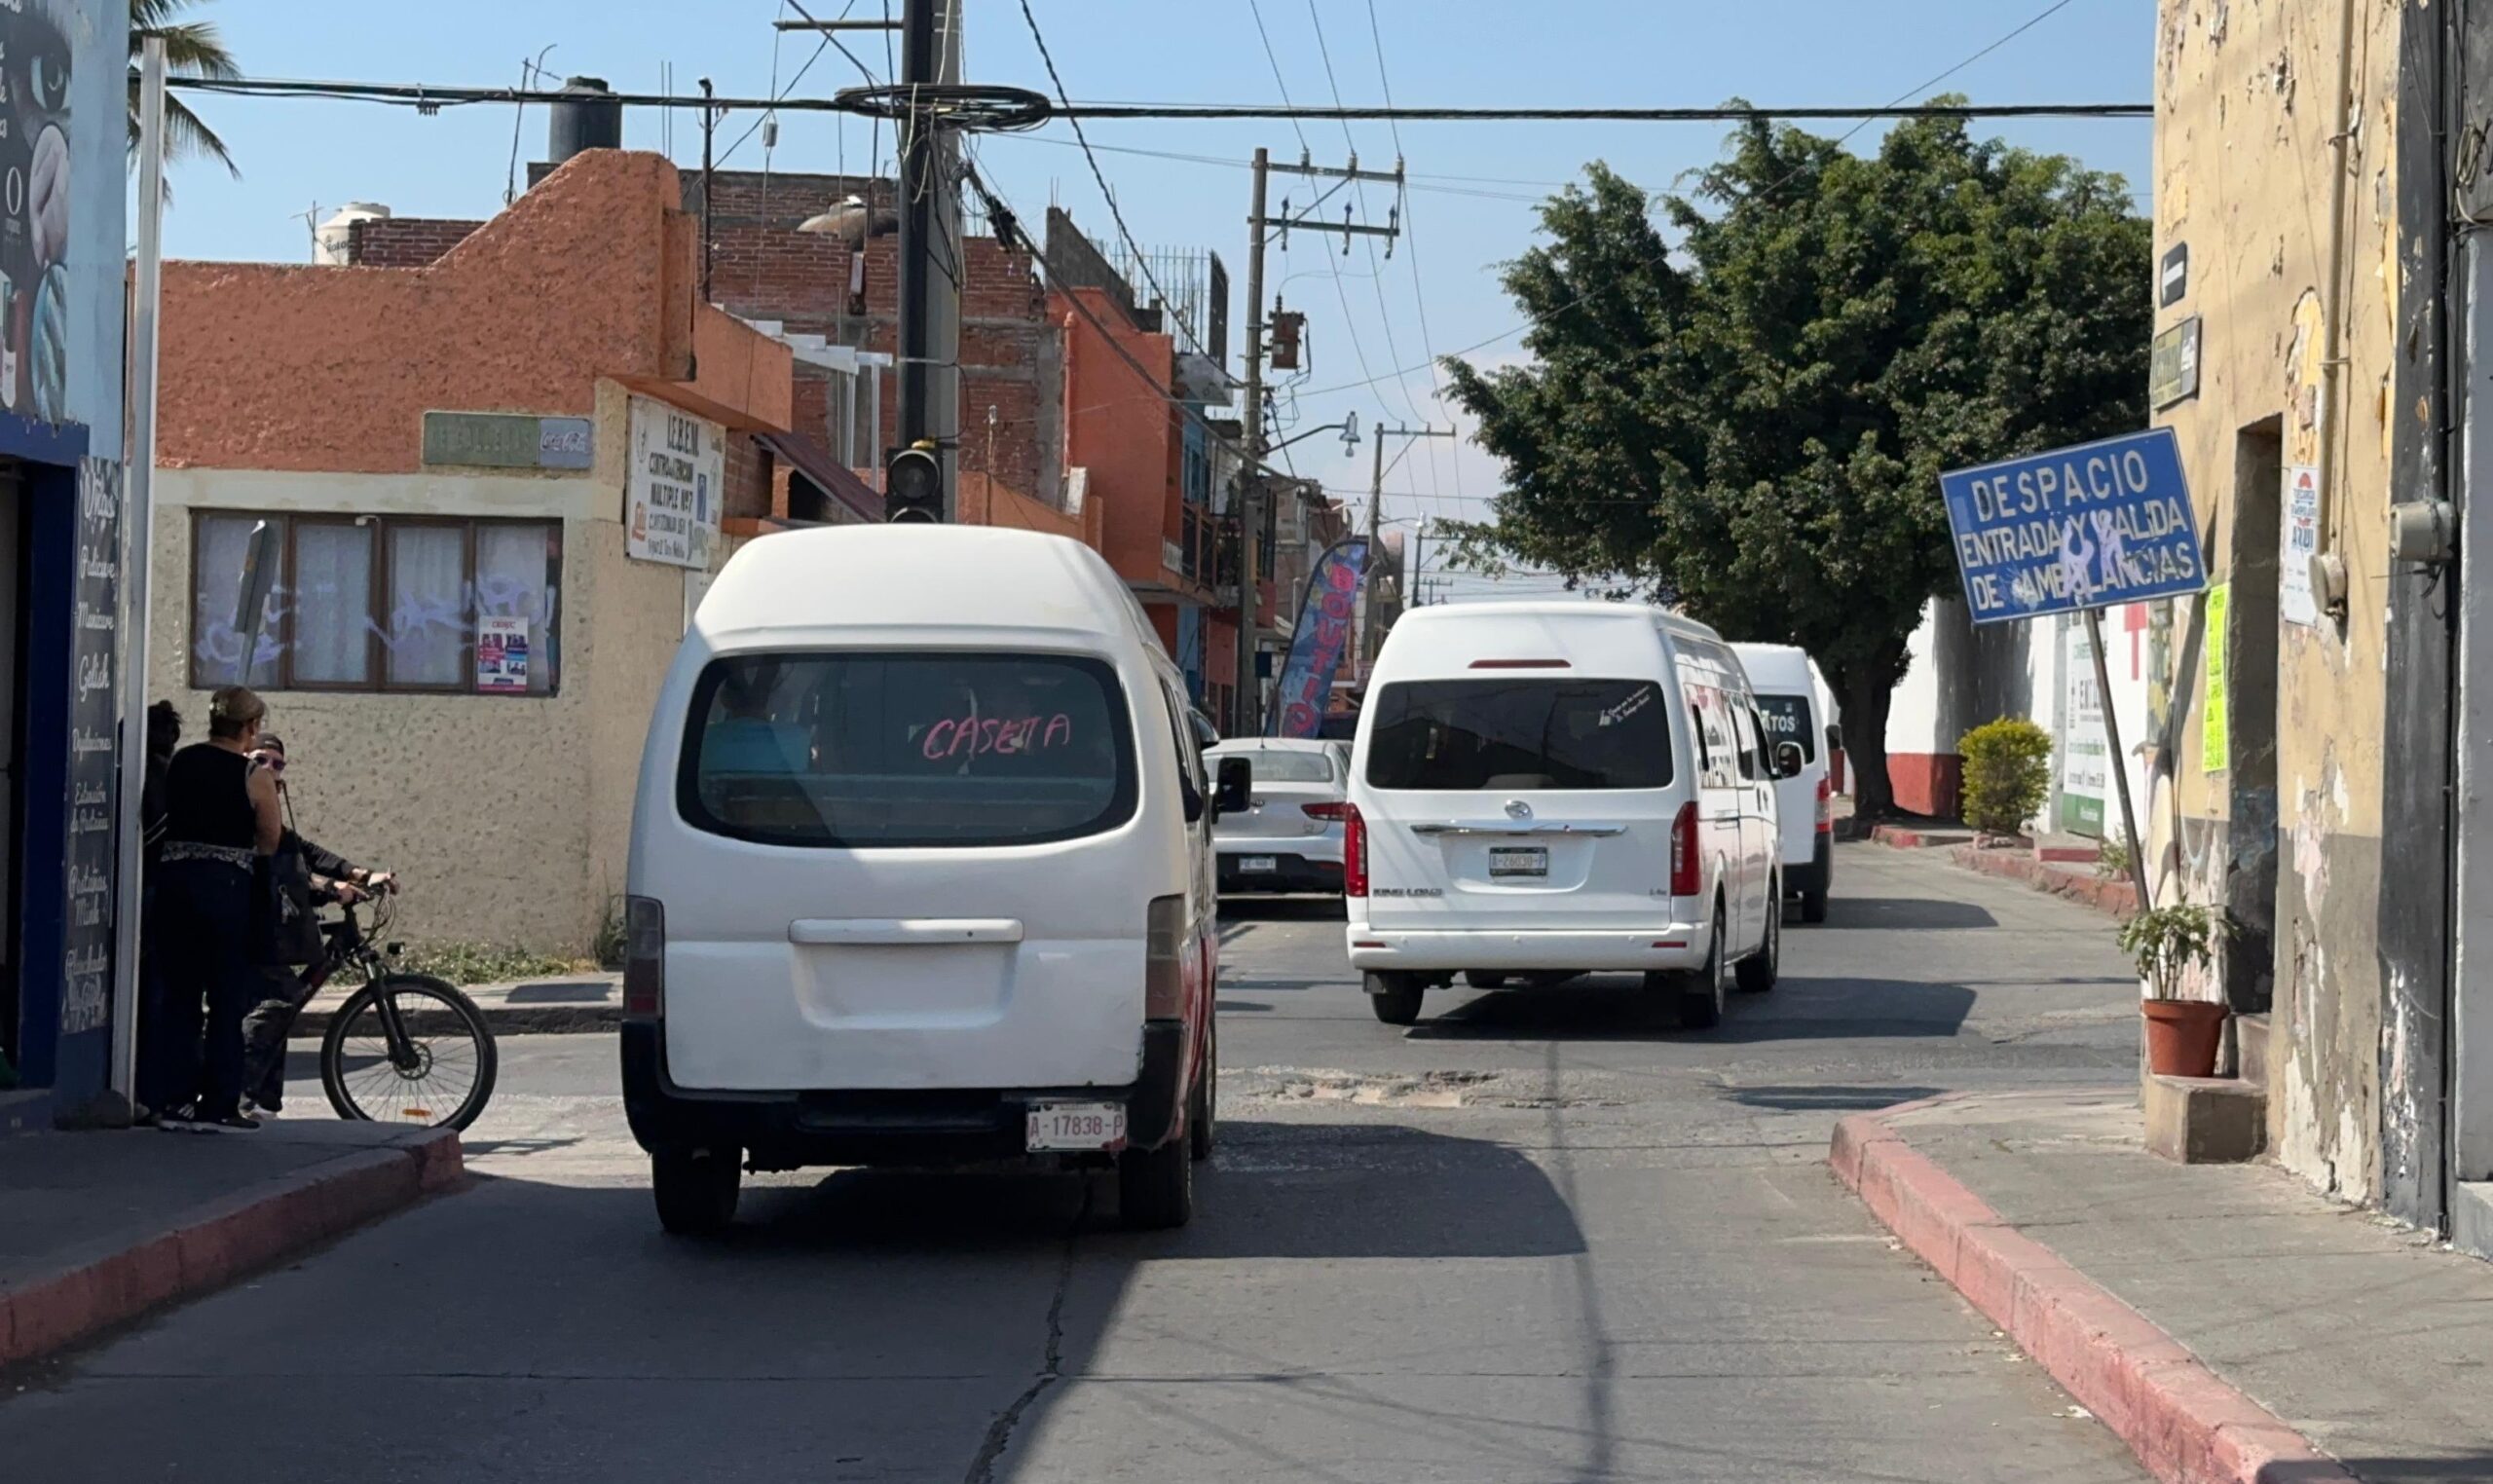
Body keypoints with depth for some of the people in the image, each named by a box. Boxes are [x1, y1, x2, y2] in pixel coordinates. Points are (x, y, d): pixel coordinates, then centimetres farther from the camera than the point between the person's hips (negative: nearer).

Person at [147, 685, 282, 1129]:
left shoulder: (179, 763, 6)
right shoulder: (254, 777, -8)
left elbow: (171, 815, 14)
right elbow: (271, 843, -3)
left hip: (174, 877, 5)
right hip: (227, 884, -5)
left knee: (179, 993, 11)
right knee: (229, 1000, 3)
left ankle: (175, 1097, 10)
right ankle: (219, 1104, 3)